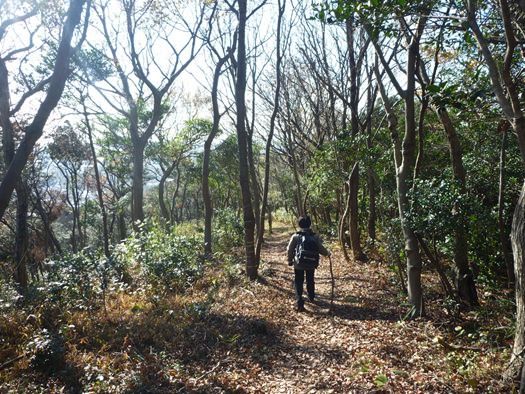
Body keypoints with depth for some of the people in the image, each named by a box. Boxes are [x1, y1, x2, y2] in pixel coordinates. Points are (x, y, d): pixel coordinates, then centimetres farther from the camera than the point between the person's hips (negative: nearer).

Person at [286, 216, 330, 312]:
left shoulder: (295, 236, -11)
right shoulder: (315, 237, -9)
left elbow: (289, 250, -6)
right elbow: (321, 249, -7)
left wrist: (290, 261, 11)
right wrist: (328, 253, 15)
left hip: (298, 264, -2)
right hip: (311, 264, 2)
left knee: (298, 283, 6)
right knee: (310, 281, 24)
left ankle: (300, 303, -5)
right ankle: (311, 298, 43)